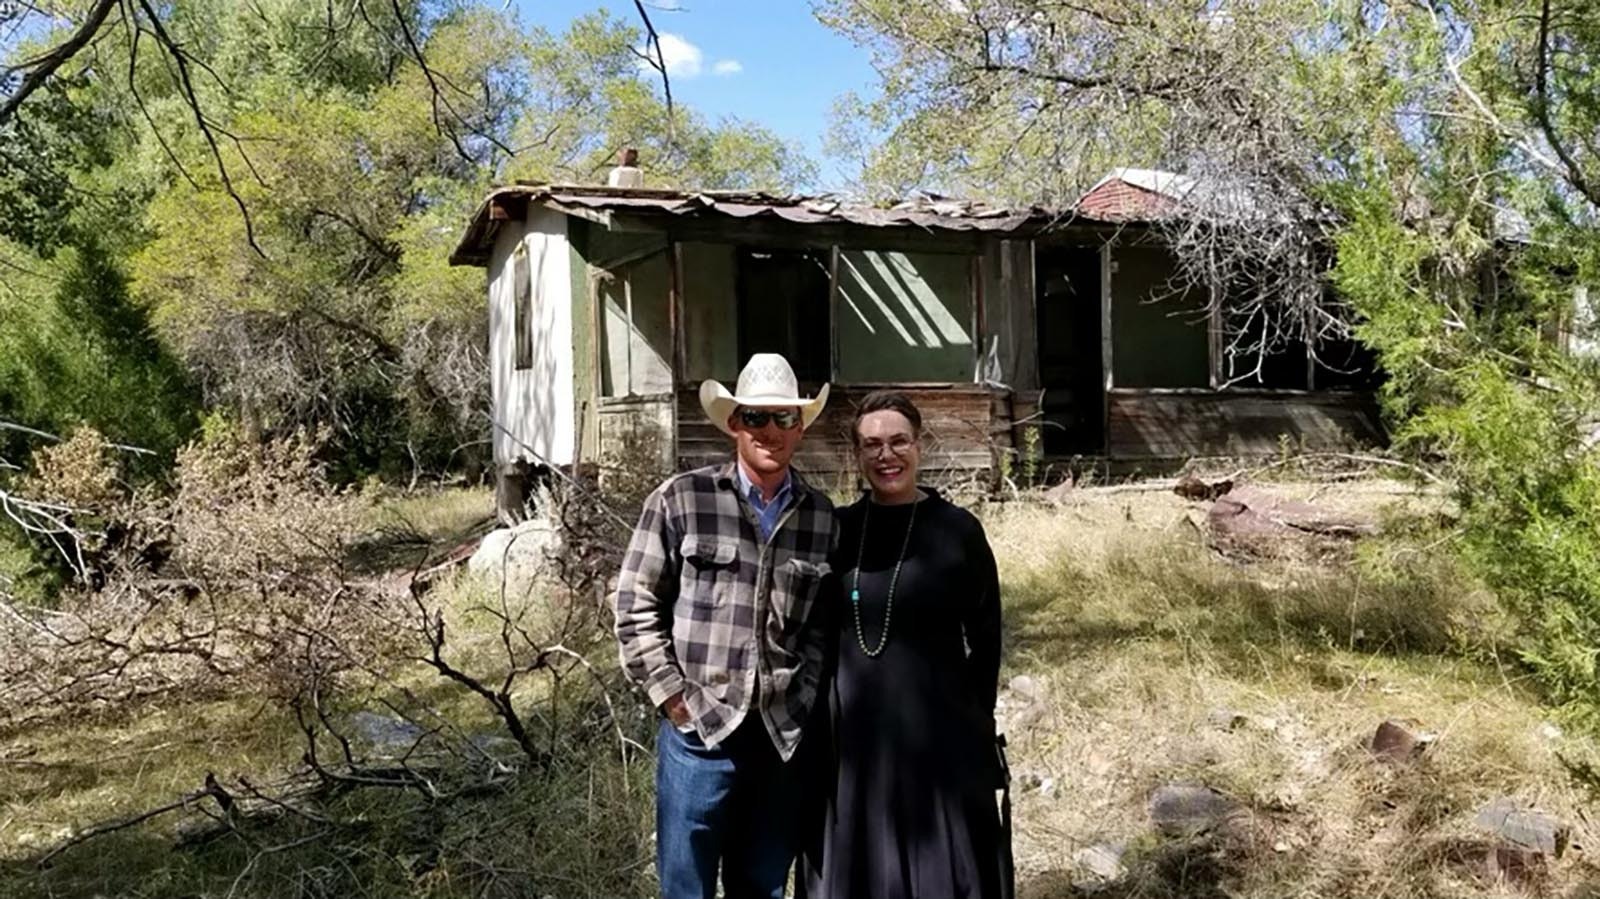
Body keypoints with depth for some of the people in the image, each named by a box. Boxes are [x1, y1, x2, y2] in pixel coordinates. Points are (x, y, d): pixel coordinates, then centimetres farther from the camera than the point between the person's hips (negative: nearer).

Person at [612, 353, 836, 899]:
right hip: (699, 729, -3)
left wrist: (805, 700, 0)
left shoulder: (821, 516, 5)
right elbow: (635, 606, -3)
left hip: (784, 735, 3)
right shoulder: (680, 499, -5)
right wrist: (672, 696, -6)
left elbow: (826, 623, 9)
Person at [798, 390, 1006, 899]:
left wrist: (976, 726, -2)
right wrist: (814, 721, 7)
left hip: (938, 735, -3)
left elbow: (985, 640, 0)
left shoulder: (958, 530, -4)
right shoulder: (836, 529, 4)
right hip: (850, 735, 3)